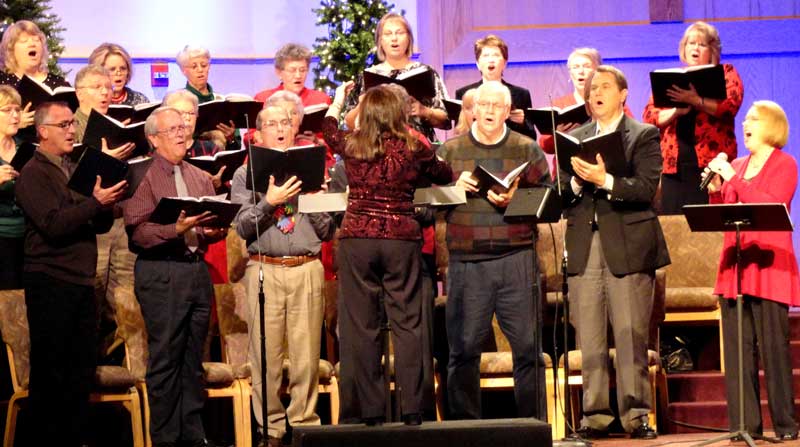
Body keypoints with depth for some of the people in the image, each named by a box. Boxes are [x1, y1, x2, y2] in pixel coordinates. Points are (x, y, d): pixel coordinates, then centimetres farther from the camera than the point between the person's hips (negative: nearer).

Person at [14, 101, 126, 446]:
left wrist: (106, 203, -6)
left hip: (82, 281, 7)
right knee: (50, 371, -3)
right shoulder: (33, 174, -6)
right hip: (51, 283, -7)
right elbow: (53, 225, -18)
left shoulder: (75, 171, 17)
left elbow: (101, 225, 14)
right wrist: (96, 203, -20)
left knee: (82, 369, 8)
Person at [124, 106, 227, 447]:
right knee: (165, 358, -4)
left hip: (198, 269, 6)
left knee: (193, 358, 10)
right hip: (161, 274, -6)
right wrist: (177, 229, -23)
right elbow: (138, 233, -12)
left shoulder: (201, 179, 18)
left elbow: (216, 223, 16)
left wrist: (214, 231, -6)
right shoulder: (143, 177, -3)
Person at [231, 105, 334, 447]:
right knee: (266, 354, -2)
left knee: (306, 354, -1)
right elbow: (242, 227, -2)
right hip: (264, 269, -1)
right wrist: (268, 203, -15)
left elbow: (328, 231, 12)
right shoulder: (246, 174, 10)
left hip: (307, 268, 1)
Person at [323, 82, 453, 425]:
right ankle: (411, 408, 4)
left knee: (361, 325, 5)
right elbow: (445, 176, 18)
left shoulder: (351, 145, 1)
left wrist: (338, 100, 44)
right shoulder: (413, 149, -1)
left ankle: (370, 410, 6)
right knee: (407, 323, 5)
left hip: (356, 238, 0)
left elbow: (328, 128, 26)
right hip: (402, 239, 0)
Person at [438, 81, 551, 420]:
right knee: (464, 347, 1)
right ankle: (464, 421, 11)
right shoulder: (450, 150, 12)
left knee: (528, 344, -2)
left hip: (516, 257, 0)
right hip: (466, 262, 0)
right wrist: (454, 188, -8)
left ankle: (533, 419, 7)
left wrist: (515, 199, -12)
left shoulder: (527, 150, 10)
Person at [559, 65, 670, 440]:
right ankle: (595, 415, 6)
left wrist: (604, 181, -19)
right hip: (584, 248, 4)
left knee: (631, 336, -4)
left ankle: (635, 415, 1)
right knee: (589, 339, 2)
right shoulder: (574, 138, 18)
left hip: (628, 245, -3)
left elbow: (646, 189, -8)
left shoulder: (644, 135, 6)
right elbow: (562, 194, 11)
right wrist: (578, 181, -9)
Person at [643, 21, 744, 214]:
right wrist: (676, 111, -11)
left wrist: (696, 101, -21)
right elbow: (648, 116, 8)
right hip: (674, 165, 3)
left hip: (711, 163, -3)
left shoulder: (726, 73, 11)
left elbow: (730, 106, -8)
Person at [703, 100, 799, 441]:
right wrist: (715, 190, 0)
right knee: (737, 348, 1)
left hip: (769, 267, -6)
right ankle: (744, 423, 4)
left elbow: (772, 205, -14)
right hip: (734, 266, 6)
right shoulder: (737, 166, 17)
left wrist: (734, 179, -15)